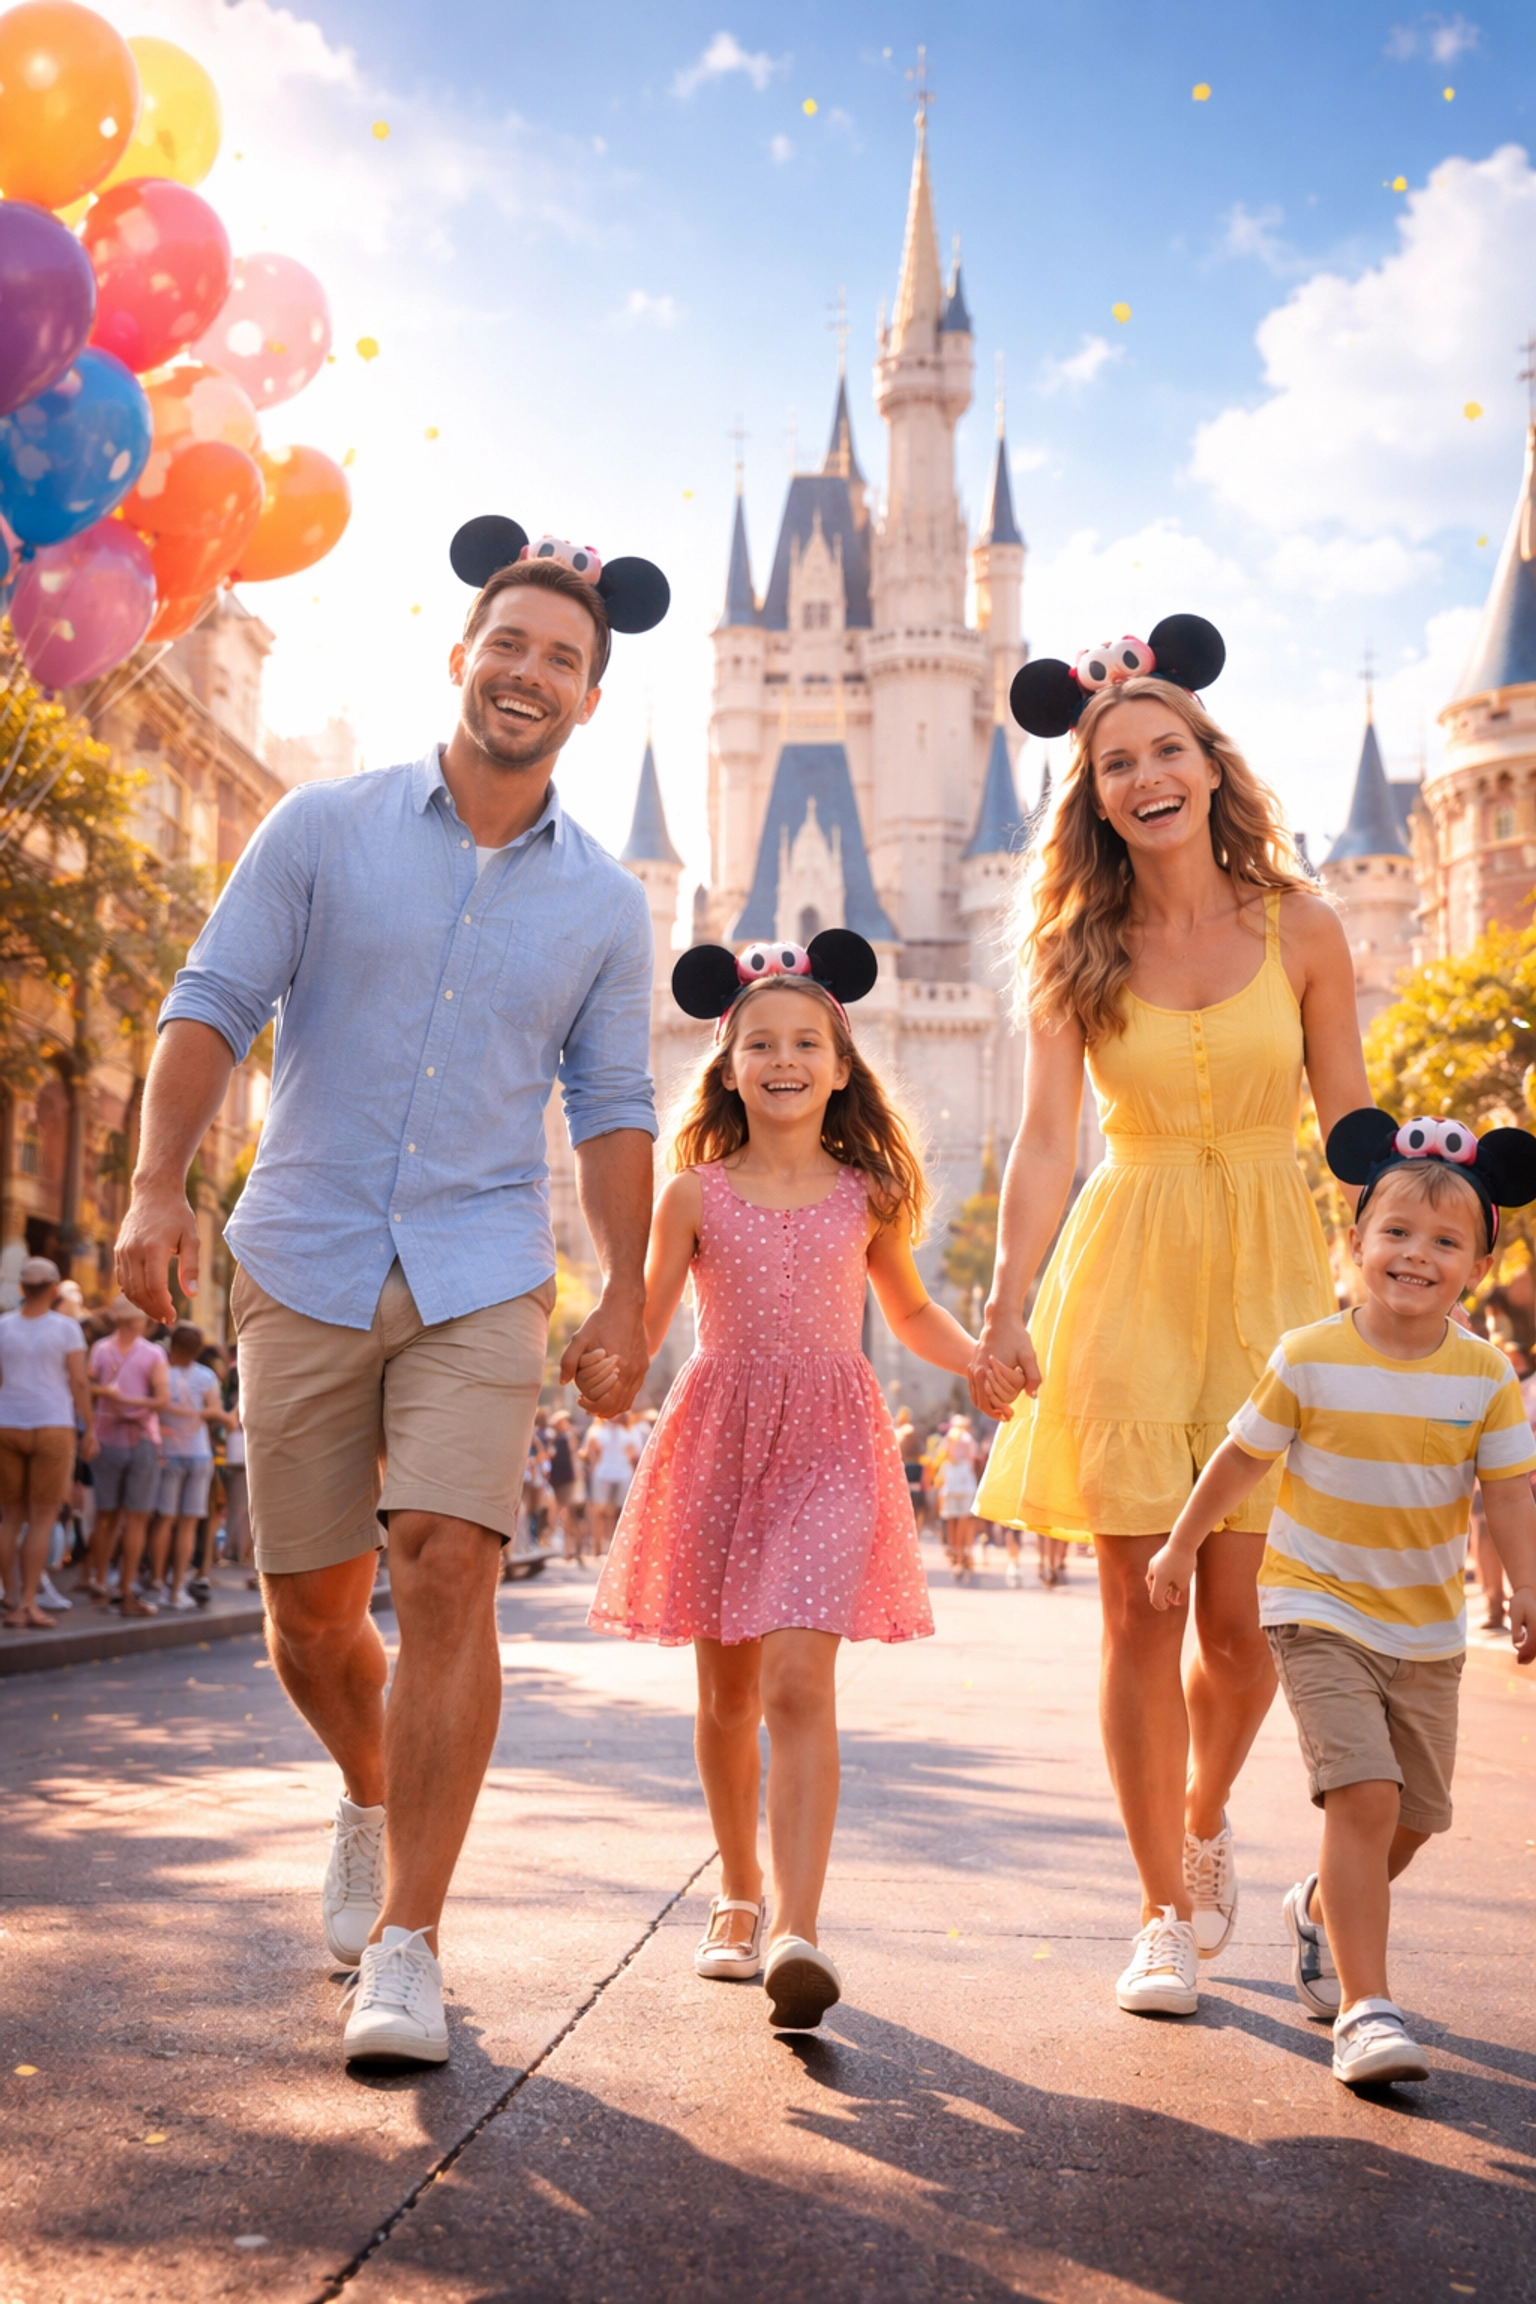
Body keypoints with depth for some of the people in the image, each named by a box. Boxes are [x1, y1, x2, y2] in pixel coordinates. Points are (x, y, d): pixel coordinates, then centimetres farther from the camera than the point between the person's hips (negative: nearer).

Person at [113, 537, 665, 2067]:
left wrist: (626, 1292, 3)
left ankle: (403, 1952, -9)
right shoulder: (324, 827, 2)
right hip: (303, 1267, 0)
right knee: (309, 1610, 6)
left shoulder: (604, 904, 8)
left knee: (445, 1572, -16)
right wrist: (157, 1185, -13)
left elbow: (610, 1107, 10)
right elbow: (210, 1007, -1)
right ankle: (373, 1797, 39)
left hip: (481, 1280, 0)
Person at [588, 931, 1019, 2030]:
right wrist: (602, 1366, -18)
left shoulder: (866, 1194, 6)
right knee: (726, 1694, 10)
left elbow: (911, 1309, 21)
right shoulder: (696, 1194, 3)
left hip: (830, 1447, -1)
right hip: (721, 1437, 1)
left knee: (798, 1682, -16)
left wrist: (979, 1359, 4)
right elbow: (644, 1320, 3)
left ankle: (797, 1930, -21)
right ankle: (739, 1895, 30)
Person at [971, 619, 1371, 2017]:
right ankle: (1168, 1910, 14)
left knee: (1242, 1614, -1)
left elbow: (1353, 1135, 5)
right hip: (1126, 1273, 0)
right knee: (1140, 1612, -1)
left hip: (1270, 1273, 0)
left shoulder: (1299, 931, 2)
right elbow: (1047, 1139, -6)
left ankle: (1204, 1819, 31)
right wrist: (1006, 1305, -19)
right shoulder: (1077, 951, 2)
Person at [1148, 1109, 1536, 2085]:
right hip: (1321, 1613, -4)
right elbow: (1242, 1459, 2)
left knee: (1414, 1817, 13)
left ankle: (1322, 1910, 43)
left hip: (1428, 1631, 4)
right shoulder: (1310, 1359, -10)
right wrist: (1182, 1548, 12)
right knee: (1365, 1796, -18)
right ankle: (1366, 2010, -15)